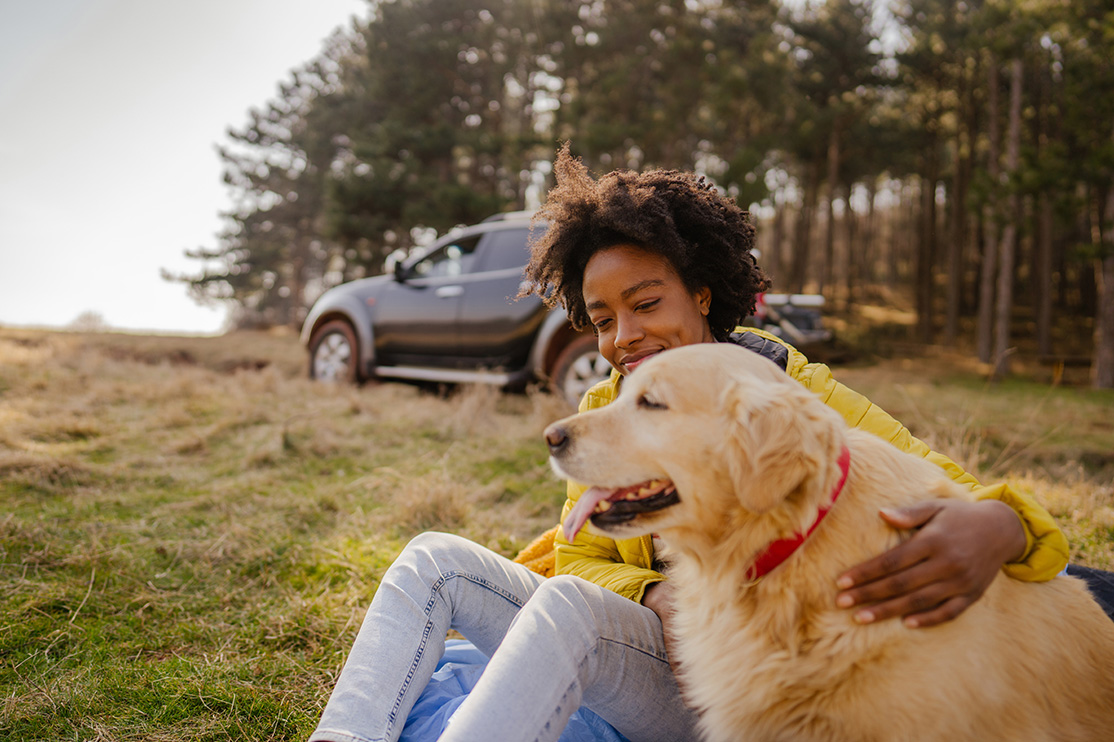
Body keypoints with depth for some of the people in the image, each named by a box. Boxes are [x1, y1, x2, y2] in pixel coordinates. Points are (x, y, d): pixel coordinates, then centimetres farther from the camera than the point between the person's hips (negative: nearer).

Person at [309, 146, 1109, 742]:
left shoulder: (797, 397, -9)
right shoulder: (606, 409, 5)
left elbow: (950, 496, -16)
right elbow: (582, 556, 4)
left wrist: (996, 526, -42)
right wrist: (658, 596, -19)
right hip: (640, 638, 5)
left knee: (573, 605, -34)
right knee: (436, 556, -10)